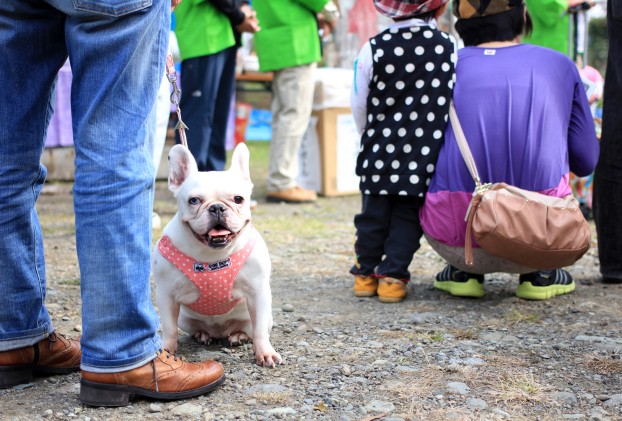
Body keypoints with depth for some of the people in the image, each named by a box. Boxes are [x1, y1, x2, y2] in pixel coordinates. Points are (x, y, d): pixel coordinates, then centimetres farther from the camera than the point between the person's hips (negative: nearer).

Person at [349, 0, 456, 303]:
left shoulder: (373, 49, -6)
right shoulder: (450, 48, -5)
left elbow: (359, 102, 1)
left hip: (381, 150, 1)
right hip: (426, 152, 0)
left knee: (373, 213, 12)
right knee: (408, 215, 8)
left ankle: (366, 274, 20)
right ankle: (392, 276, 7)